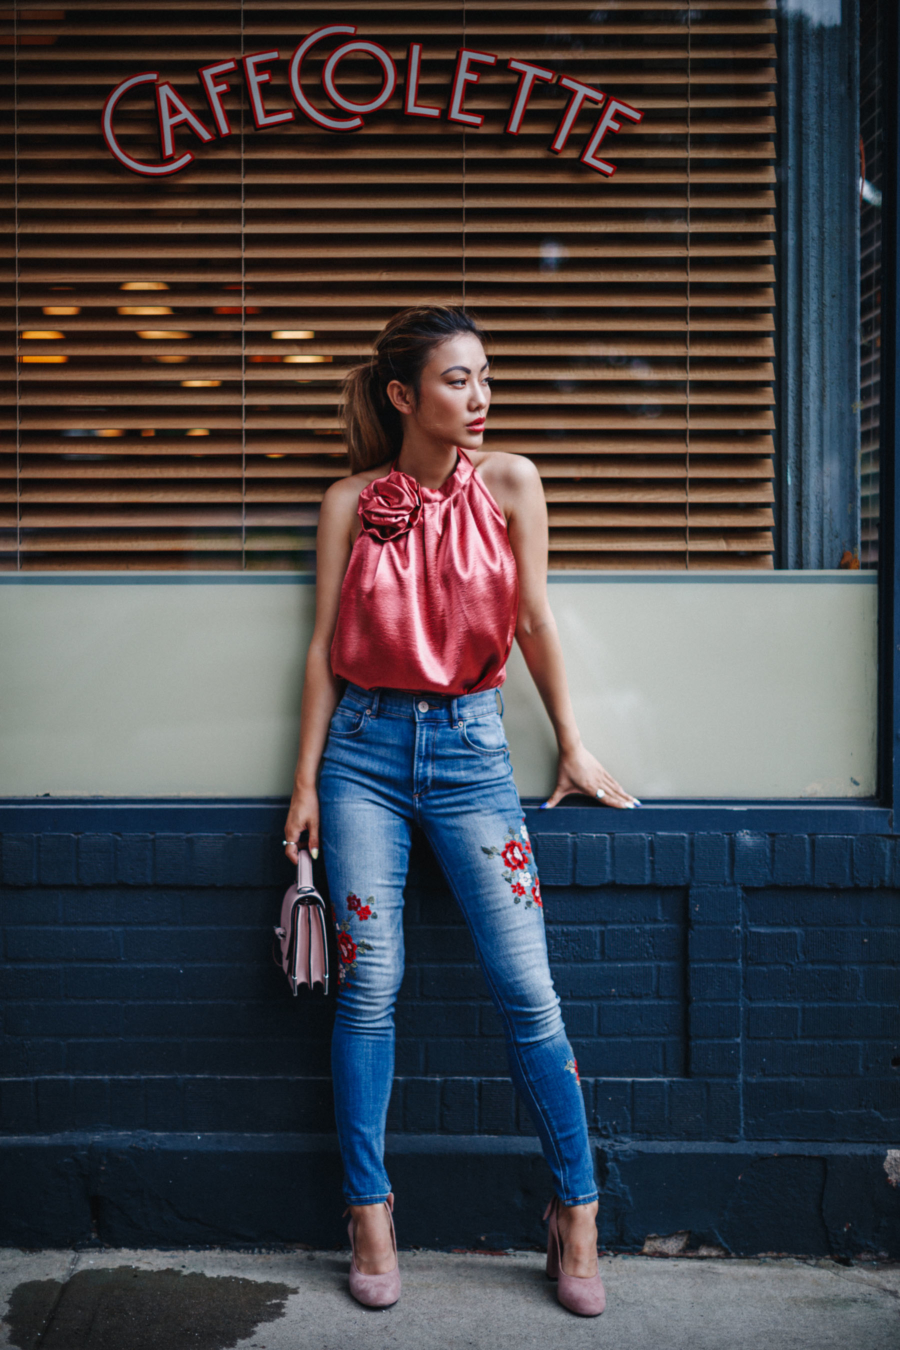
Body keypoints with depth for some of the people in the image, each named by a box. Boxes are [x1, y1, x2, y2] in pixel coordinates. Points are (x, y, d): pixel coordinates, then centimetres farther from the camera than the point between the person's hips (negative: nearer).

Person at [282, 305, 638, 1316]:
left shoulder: (509, 481, 1)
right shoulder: (350, 501, 2)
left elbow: (534, 619, 6)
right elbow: (325, 647, 3)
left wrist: (571, 746, 10)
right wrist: (307, 782, 1)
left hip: (468, 744, 0)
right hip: (365, 745, 0)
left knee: (525, 983, -3)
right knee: (369, 982, 1)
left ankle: (577, 1213, 12)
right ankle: (369, 1214, 15)